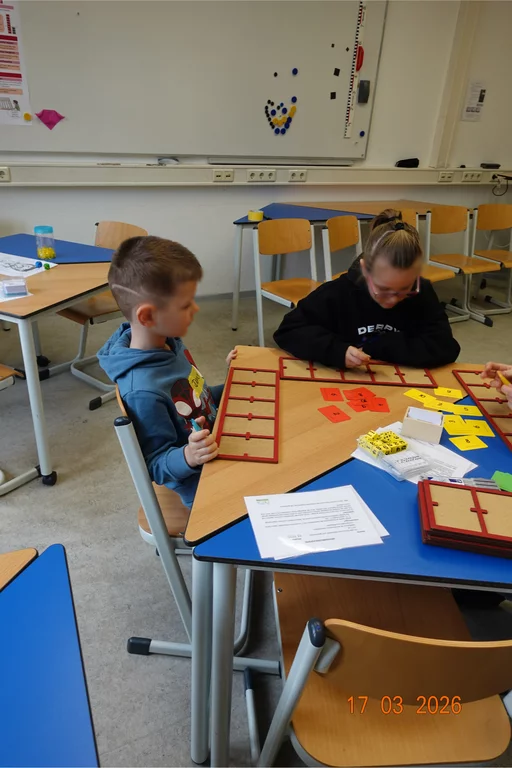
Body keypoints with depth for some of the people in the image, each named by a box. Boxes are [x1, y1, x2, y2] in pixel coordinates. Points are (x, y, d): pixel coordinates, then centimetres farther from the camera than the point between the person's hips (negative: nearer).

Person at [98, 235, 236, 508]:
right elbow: (156, 465, -19)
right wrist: (188, 457, -38)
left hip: (217, 455, 8)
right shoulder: (143, 391, -31)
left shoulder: (169, 343, -6)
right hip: (201, 488, -8)